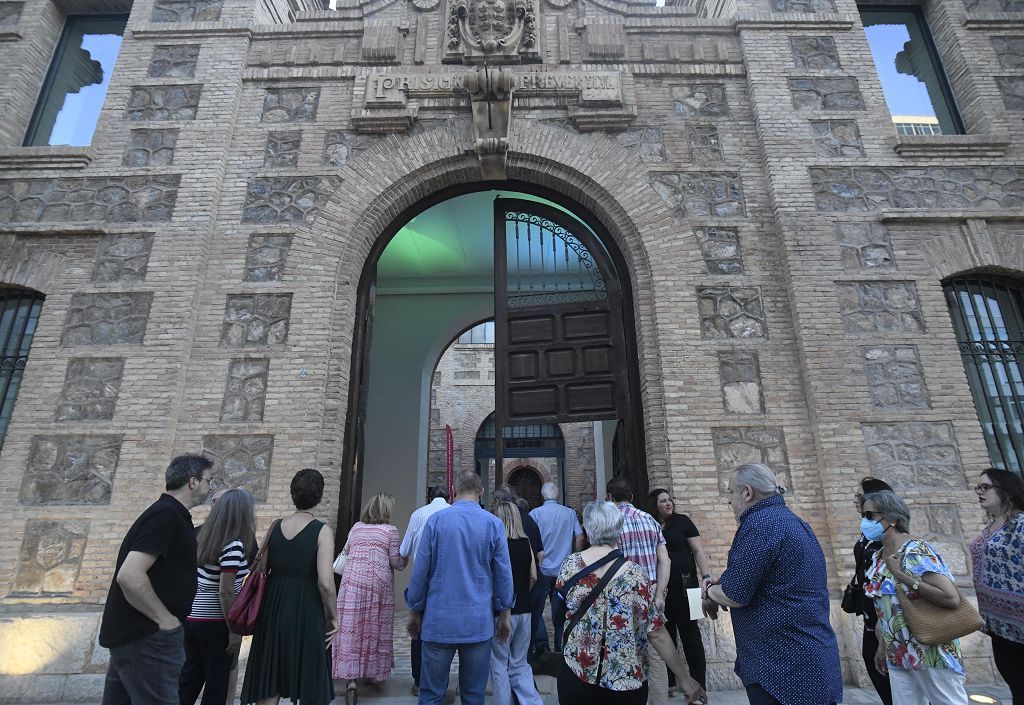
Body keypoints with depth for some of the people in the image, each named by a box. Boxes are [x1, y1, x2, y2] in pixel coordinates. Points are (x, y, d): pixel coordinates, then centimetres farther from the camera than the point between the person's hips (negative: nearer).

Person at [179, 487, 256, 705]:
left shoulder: (204, 536, 1)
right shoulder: (234, 544, -21)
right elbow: (225, 592, -21)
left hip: (191, 617, 7)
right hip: (215, 623, -7)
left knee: (190, 677, 19)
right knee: (217, 683, 9)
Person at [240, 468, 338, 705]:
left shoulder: (275, 527, 2)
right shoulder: (322, 531, -13)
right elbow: (325, 583, -19)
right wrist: (332, 616, -4)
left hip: (273, 610, 5)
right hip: (306, 614, -4)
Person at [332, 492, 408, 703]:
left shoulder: (356, 527, 7)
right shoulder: (391, 531, -6)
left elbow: (345, 553, 17)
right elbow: (396, 562, -5)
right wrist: (405, 559, 14)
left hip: (353, 582, 3)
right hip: (378, 584, -2)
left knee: (351, 629, 3)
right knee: (376, 629, 13)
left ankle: (351, 679, -4)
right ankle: (375, 671, 27)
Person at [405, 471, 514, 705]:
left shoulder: (435, 520, -5)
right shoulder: (494, 524, -4)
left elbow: (420, 571, -1)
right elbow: (504, 574, 0)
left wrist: (414, 611, 11)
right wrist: (504, 615, 12)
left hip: (439, 620, 0)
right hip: (479, 622, 1)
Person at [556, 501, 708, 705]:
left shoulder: (571, 564, -11)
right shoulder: (636, 575, -15)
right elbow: (656, 634, -12)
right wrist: (685, 678, -2)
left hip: (577, 673, 1)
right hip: (627, 681, -1)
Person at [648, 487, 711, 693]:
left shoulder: (682, 521, -4)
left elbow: (699, 551, -5)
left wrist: (706, 577, -16)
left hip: (684, 585, -3)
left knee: (690, 634, 2)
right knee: (666, 634, 12)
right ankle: (669, 682, 25)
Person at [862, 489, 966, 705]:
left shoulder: (915, 552, -16)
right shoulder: (878, 558, 7)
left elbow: (951, 598, -26)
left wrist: (901, 574, -23)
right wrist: (883, 646, 13)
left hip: (932, 652, -7)